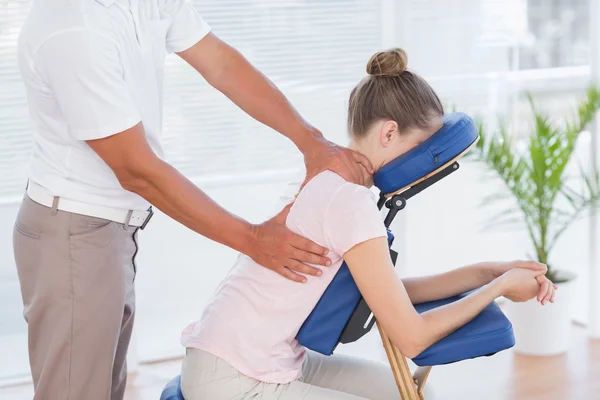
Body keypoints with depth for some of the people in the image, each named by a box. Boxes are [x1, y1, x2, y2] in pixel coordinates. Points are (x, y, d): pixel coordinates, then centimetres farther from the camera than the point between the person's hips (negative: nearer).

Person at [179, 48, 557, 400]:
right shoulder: (351, 200, -22)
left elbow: (395, 291, 12)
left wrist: (485, 272, 6)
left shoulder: (331, 180, 5)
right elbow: (411, 337, -18)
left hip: (276, 360, 9)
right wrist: (499, 287, -6)